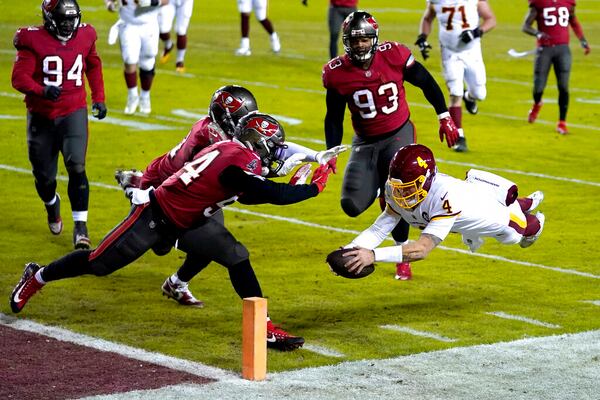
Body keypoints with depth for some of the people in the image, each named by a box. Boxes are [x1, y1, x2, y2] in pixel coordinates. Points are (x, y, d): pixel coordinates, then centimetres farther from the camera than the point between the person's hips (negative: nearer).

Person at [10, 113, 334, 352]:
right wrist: (313, 187, -22)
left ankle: (265, 328, -2)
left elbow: (250, 195, 13)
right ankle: (37, 277, 28)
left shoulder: (230, 149, 1)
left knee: (237, 258, -3)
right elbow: (269, 194, -33)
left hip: (188, 222, 9)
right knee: (100, 264, 4)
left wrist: (291, 186, 3)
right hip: (155, 217, -9)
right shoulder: (241, 160, -27)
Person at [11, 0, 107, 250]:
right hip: (41, 116, -1)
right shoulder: (34, 40, -12)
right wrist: (42, 91, -36)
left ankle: (80, 226, -11)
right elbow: (19, 77, -18)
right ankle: (52, 205, 45)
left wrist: (99, 98, 14)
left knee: (76, 167, -17)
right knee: (44, 176, 10)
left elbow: (93, 66, 19)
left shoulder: (84, 37, -1)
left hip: (74, 112, 1)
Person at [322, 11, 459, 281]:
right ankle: (378, 187, 27)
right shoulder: (337, 73, -11)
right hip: (365, 142, 2)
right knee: (352, 205, -9)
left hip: (399, 135, -2)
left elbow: (426, 83, 0)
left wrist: (444, 117, 3)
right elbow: (334, 118, 2)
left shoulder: (394, 57, -16)